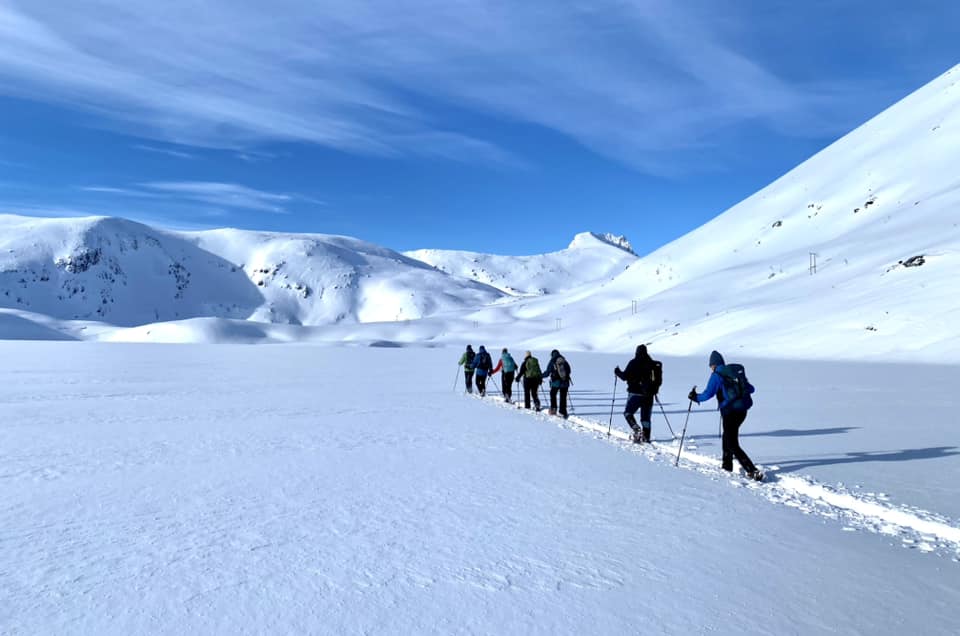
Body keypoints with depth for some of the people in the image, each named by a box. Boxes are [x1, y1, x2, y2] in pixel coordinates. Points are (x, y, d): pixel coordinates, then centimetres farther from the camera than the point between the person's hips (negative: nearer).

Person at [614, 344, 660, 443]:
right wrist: (654, 390, 28)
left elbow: (625, 376, -9)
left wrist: (617, 372, 11)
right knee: (645, 416, 13)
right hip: (649, 395, 5)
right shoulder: (654, 364, 5)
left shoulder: (634, 363, -9)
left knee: (628, 412, 7)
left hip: (636, 393, -5)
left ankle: (636, 429, -13)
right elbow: (659, 380, 11)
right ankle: (646, 436, 9)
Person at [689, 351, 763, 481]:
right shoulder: (738, 371, 11)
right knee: (727, 435, 27)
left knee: (733, 445, -2)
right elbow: (751, 389, 19)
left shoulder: (716, 375, -8)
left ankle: (753, 471, -12)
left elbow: (708, 394, -13)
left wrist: (695, 397, 4)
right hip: (742, 410, 7)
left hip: (729, 411, -7)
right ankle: (727, 464, 34)